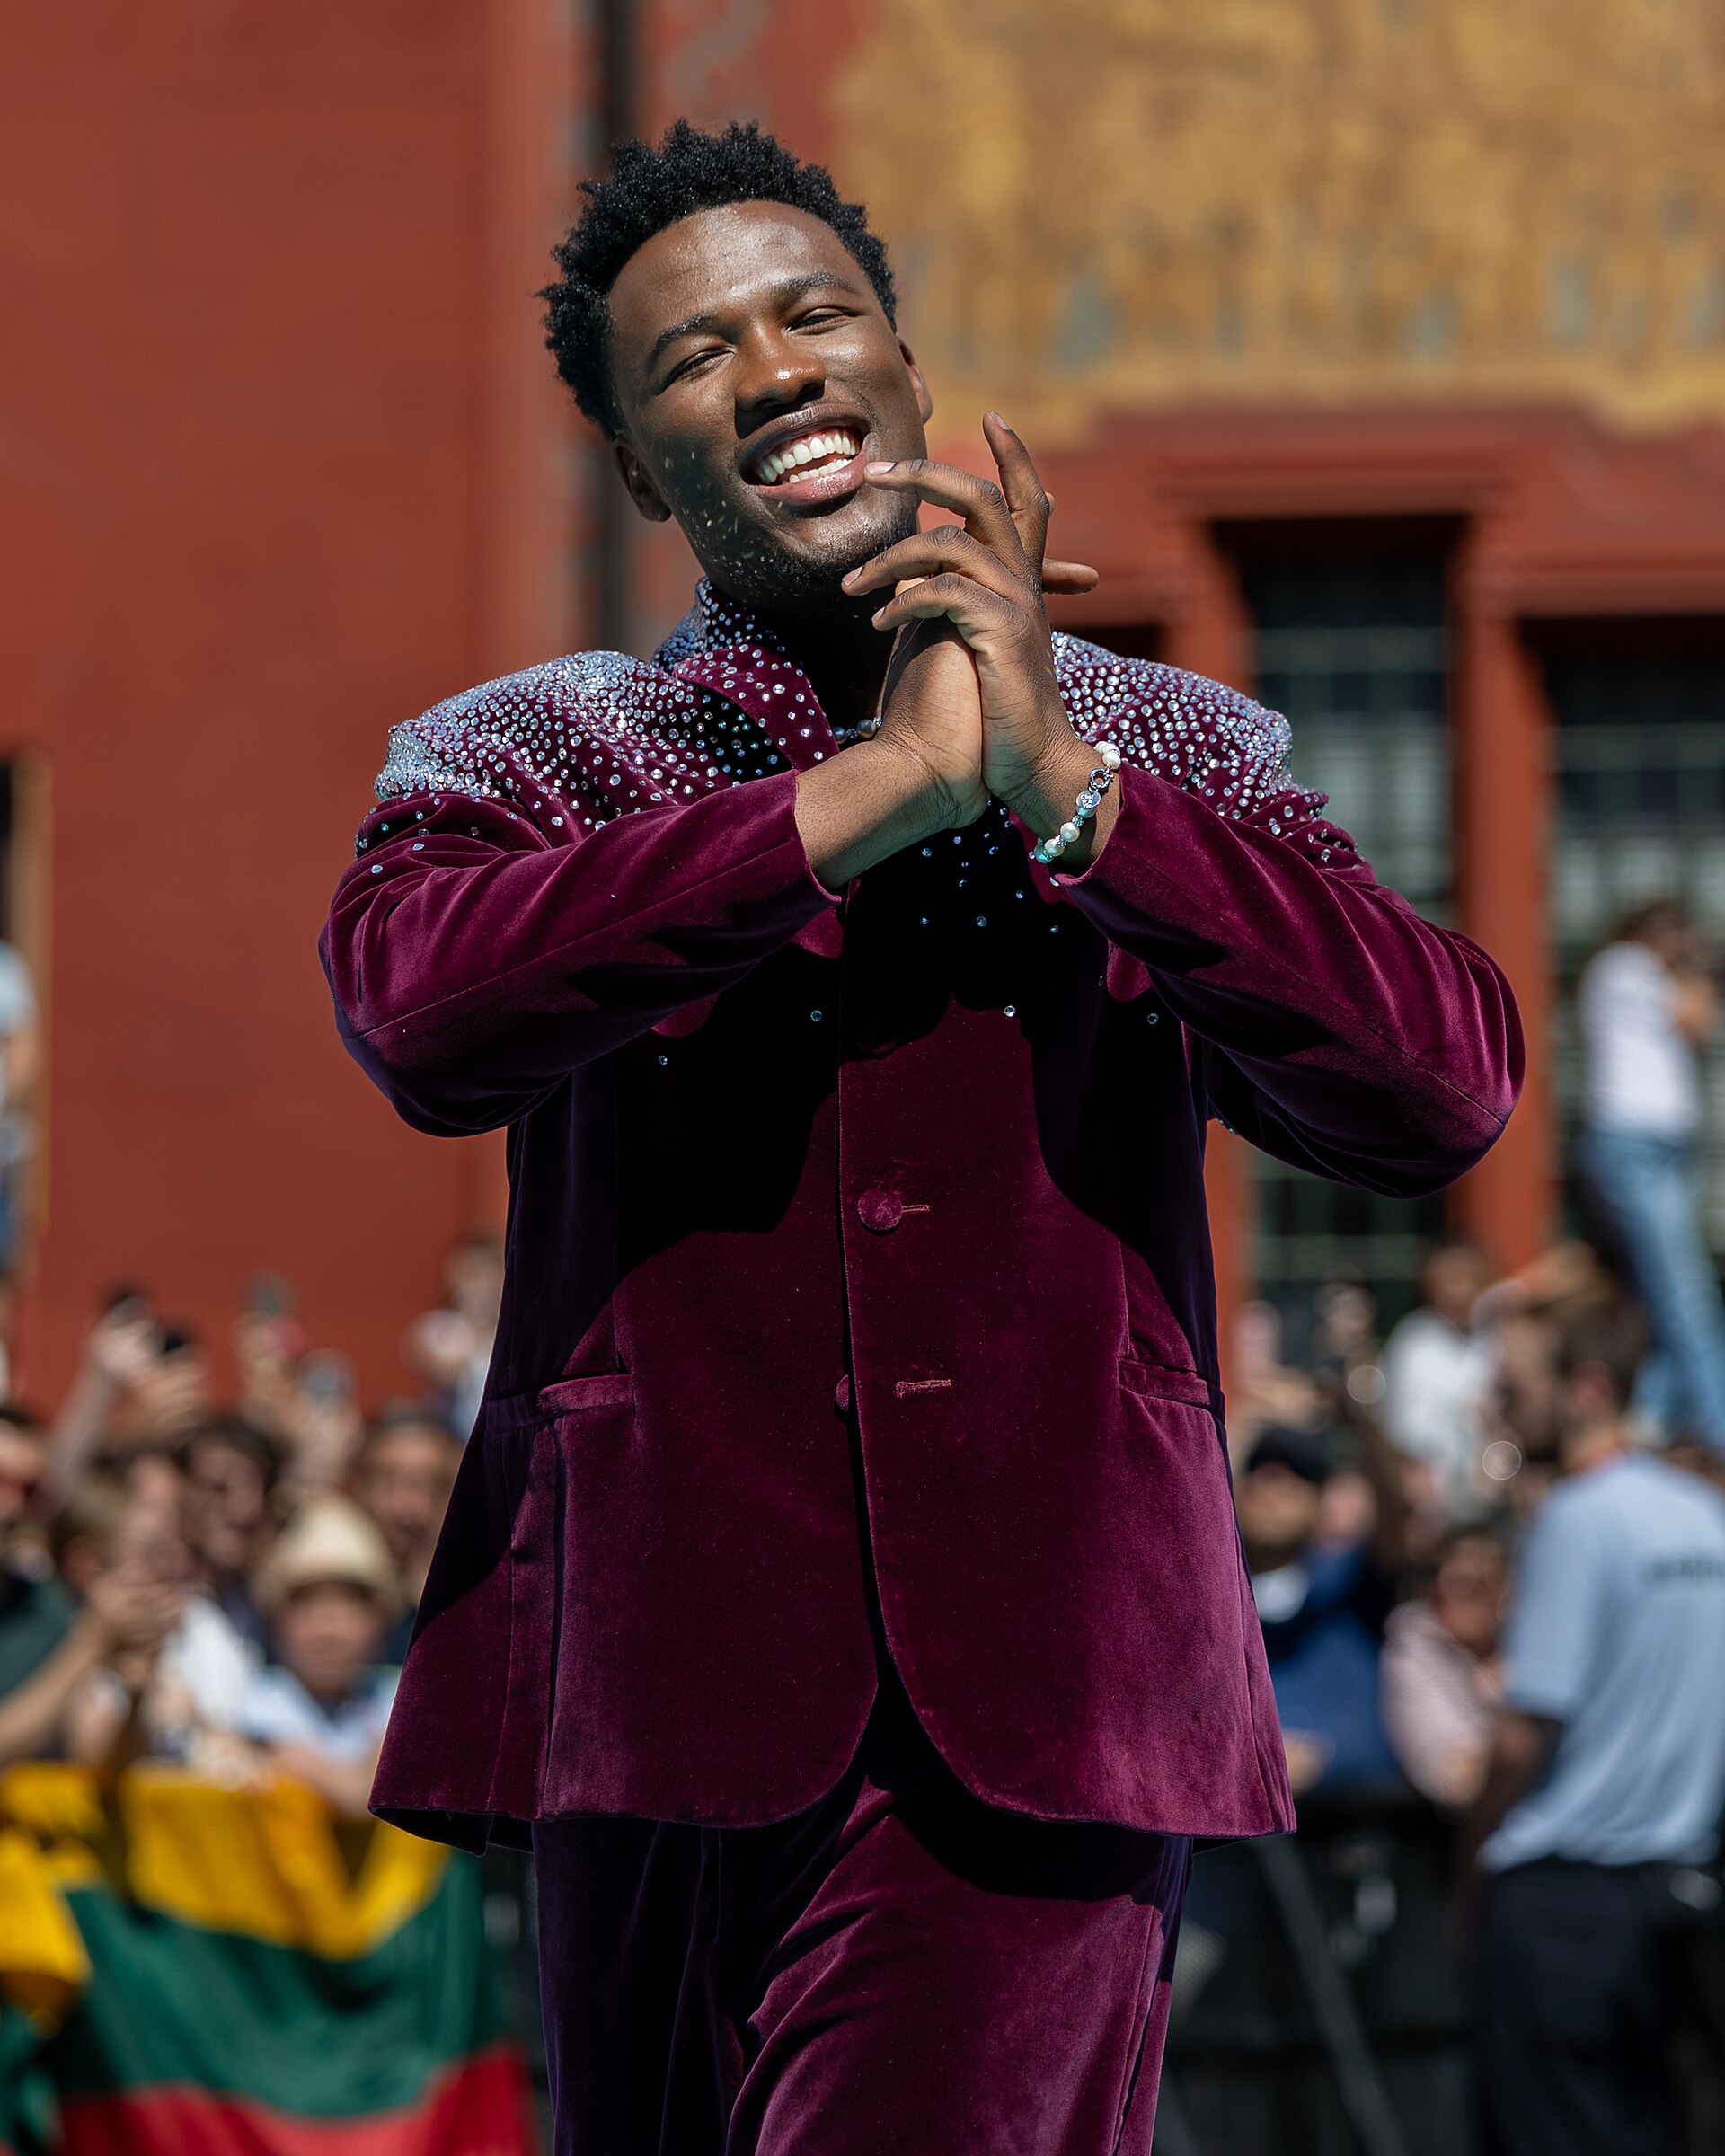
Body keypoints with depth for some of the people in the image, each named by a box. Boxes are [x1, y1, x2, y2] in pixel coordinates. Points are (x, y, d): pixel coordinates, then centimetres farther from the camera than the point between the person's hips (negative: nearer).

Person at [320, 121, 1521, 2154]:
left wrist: (1059, 785, -8)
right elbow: (420, 1008, -14)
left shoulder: (1171, 759, 14)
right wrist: (878, 790, -10)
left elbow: (1443, 1088, -3)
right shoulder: (527, 756, 10)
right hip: (663, 1671, 1)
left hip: (1043, 1700, -1)